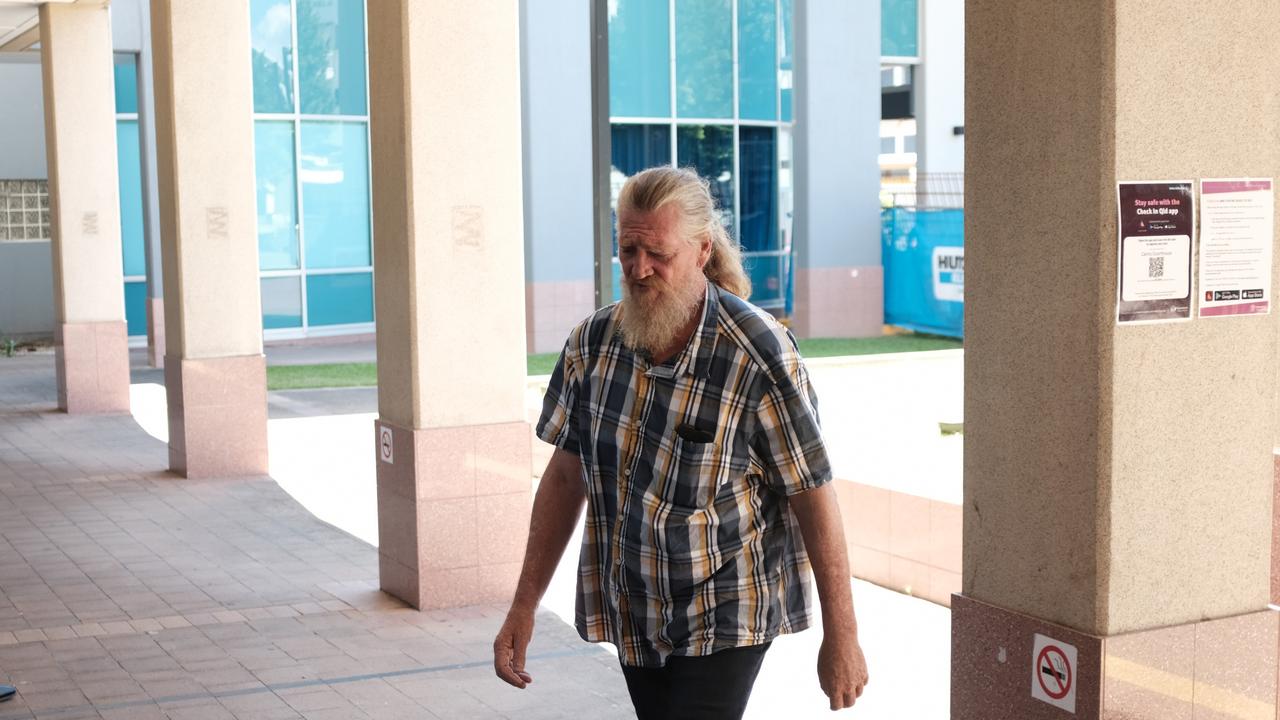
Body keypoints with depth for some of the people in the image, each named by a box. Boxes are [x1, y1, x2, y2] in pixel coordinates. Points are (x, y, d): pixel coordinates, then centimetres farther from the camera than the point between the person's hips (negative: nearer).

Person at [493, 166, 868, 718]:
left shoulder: (758, 355, -18)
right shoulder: (593, 342, -3)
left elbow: (813, 496, -13)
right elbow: (566, 476, 5)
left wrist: (841, 637, -9)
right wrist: (523, 607, 3)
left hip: (724, 623, -5)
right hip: (632, 617, 5)